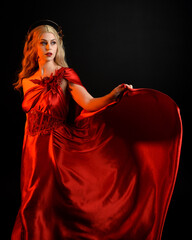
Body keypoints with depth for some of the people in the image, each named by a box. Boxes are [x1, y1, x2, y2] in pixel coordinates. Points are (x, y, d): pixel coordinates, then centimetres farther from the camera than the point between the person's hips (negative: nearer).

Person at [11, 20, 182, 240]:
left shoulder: (65, 75, -4)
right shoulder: (27, 82, 8)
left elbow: (89, 104, -19)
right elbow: (31, 115, 14)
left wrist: (114, 95, -35)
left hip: (60, 147, -4)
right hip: (34, 149, 4)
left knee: (59, 203, -3)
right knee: (37, 205, 9)